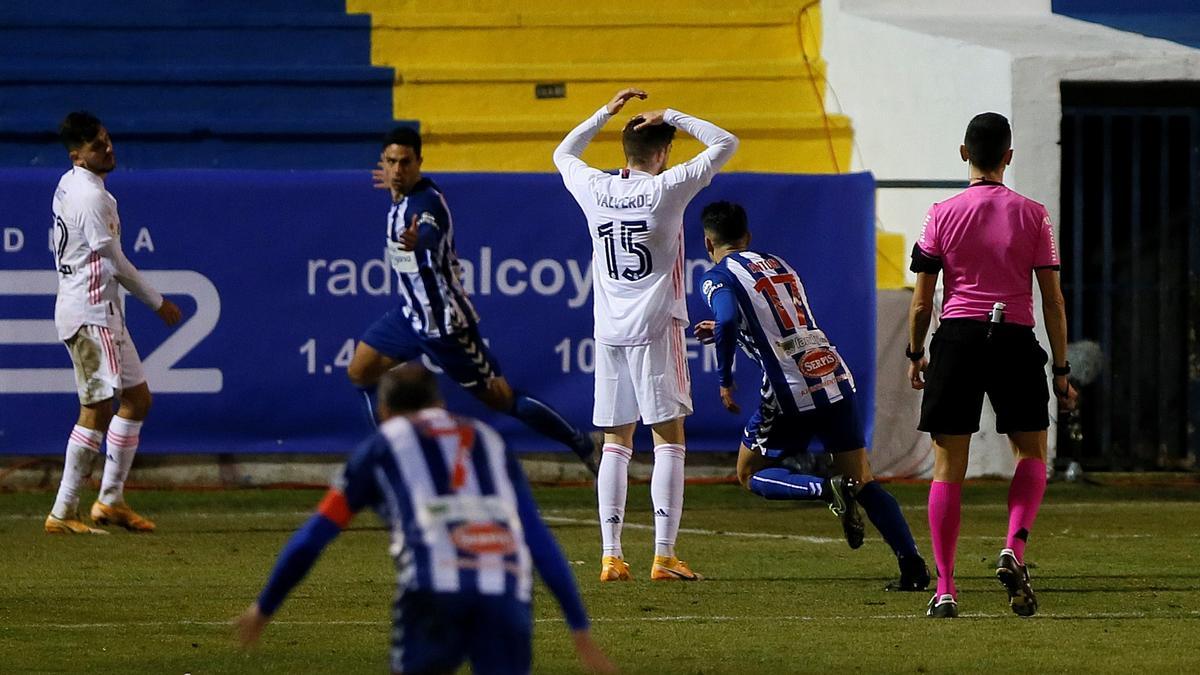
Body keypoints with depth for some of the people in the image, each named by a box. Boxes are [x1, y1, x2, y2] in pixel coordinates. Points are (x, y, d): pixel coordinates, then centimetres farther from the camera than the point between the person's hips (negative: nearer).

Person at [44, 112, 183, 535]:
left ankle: (111, 500, 13)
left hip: (103, 313, 10)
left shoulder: (68, 186, 13)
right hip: (90, 314, -10)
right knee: (98, 409, -9)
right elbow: (115, 262, -14)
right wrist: (158, 303, -3)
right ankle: (62, 513, -9)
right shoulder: (90, 196, -17)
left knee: (137, 398, 14)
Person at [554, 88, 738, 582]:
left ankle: (611, 556, 3)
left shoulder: (595, 189, 3)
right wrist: (671, 117, 5)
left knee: (616, 444, 8)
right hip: (655, 328, -4)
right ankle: (664, 555, -7)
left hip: (608, 332, 4)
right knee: (669, 440, 0)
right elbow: (726, 144, 1)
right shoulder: (667, 188, -7)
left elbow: (563, 154, 26)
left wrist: (607, 111, 26)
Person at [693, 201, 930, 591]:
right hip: (835, 375, 6)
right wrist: (722, 332, 39)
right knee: (863, 482, 10)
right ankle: (913, 565, -5)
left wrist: (725, 380, -9)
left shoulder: (718, 278, 0)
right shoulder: (778, 264, 21)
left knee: (751, 475, 13)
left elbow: (728, 321, -20)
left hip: (791, 391, -6)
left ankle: (828, 490, -14)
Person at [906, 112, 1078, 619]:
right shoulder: (1032, 216, 0)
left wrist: (915, 354, 17)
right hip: (1015, 340, 0)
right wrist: (1061, 370, 6)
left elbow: (922, 300, 2)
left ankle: (945, 589, 1)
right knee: (1031, 452, 16)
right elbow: (1052, 300, 0)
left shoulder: (942, 215, 1)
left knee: (948, 466, 5)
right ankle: (1014, 549, -9)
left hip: (956, 337, 0)